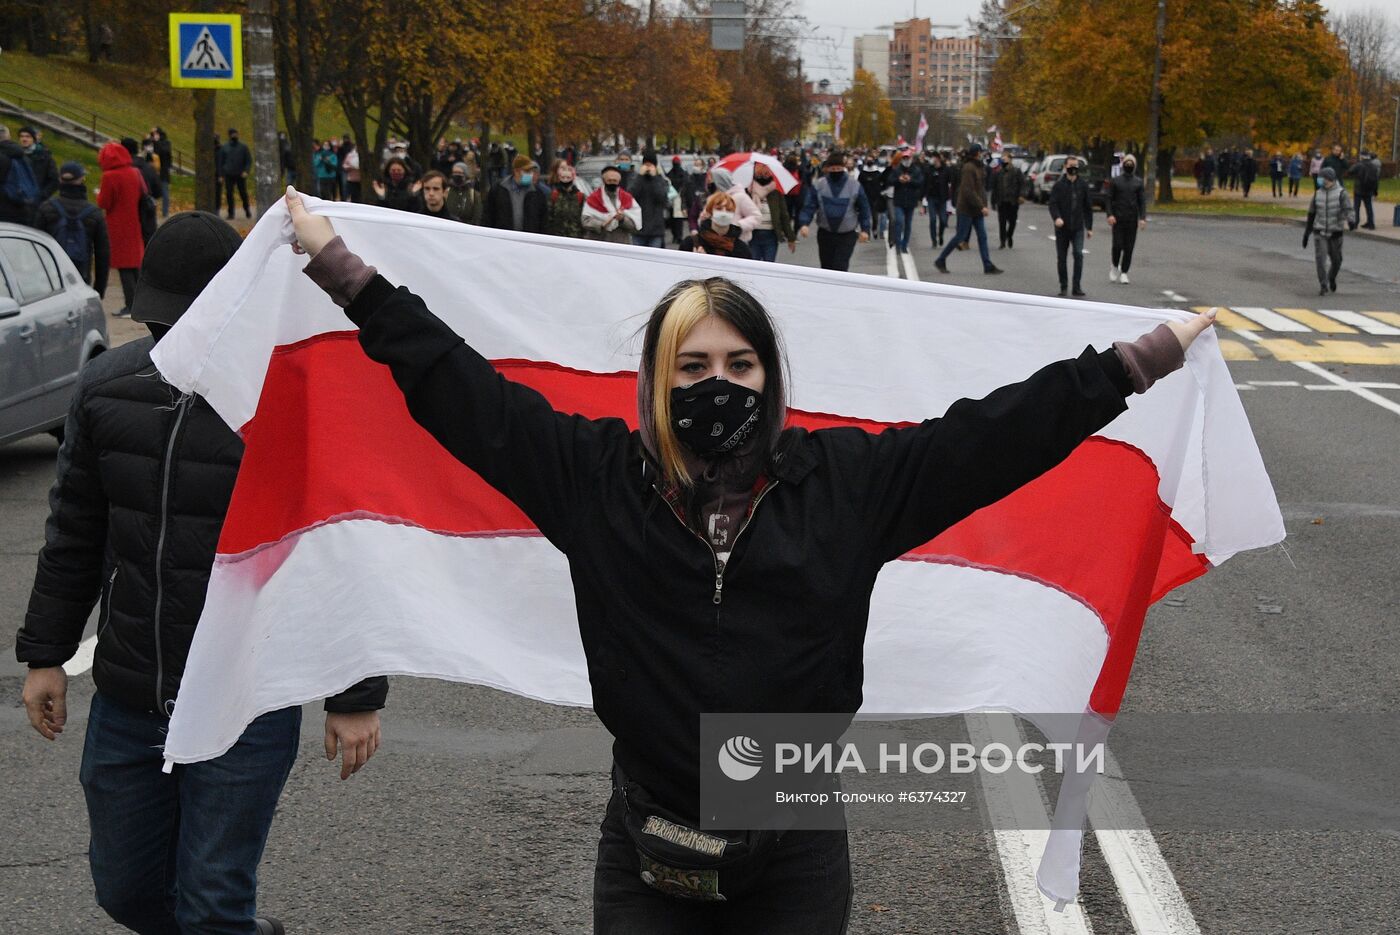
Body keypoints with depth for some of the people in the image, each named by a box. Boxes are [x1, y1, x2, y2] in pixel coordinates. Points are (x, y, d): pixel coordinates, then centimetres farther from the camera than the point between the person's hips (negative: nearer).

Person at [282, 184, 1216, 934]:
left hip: (800, 850, 0)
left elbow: (996, 429, -1)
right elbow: (455, 382, 0)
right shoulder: (596, 476, -2)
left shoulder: (847, 481, -2)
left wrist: (1147, 356, -1)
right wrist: (336, 262, 1)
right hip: (647, 851, 0)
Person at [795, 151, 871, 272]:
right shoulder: (818, 184, -4)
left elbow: (863, 208, 4)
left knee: (840, 268, -11)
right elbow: (809, 206, -7)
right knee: (826, 267, 12)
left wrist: (865, 229, -2)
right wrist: (804, 223, -23)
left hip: (847, 235, -2)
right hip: (825, 234, 2)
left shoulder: (855, 185, -4)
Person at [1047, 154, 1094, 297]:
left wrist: (1089, 227, 10)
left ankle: (1077, 286, -8)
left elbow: (1088, 207, 11)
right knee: (1061, 257, 6)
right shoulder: (1059, 185, -1)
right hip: (1062, 227, 0)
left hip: (1078, 227, 0)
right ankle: (1063, 286, 18)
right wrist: (1057, 217, -28)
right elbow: (1053, 204, -8)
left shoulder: (1083, 185, 6)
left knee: (1078, 254, -13)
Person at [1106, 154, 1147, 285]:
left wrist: (1142, 218, -8)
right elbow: (1110, 199, 3)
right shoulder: (1116, 181, 6)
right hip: (1117, 219, -1)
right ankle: (1115, 267, 15)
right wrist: (1110, 214, -11)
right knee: (1117, 245, -9)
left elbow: (1142, 201, 4)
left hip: (1132, 220, 1)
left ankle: (1124, 273, 8)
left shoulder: (1139, 183, 8)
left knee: (1129, 247, 0)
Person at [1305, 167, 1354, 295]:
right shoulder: (1318, 194, 4)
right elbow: (1311, 214, 13)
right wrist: (1306, 234, 15)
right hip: (1319, 232, 1)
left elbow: (1349, 210, -21)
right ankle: (1323, 286, -14)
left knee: (1336, 261, 10)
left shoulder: (1341, 193, -7)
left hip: (1335, 233, -1)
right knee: (1320, 258, -16)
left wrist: (1351, 222, -43)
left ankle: (1331, 278, 40)